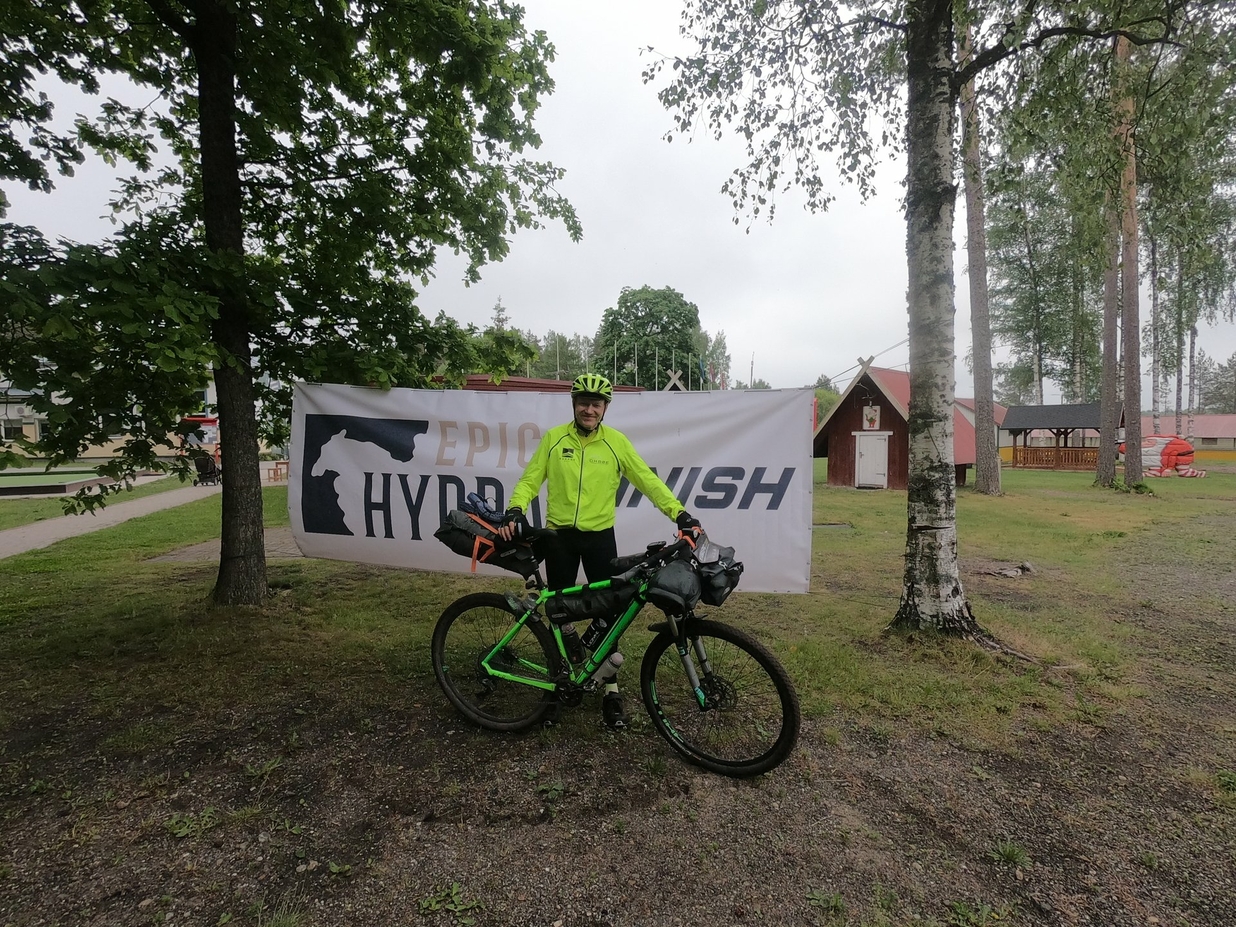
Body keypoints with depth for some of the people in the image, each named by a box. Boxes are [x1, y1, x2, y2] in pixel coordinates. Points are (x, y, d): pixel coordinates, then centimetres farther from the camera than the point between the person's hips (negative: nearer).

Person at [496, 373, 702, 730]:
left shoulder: (616, 442, -4)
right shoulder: (554, 438, -2)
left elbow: (648, 480, -5)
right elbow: (530, 479, 0)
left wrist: (679, 513, -14)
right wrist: (515, 510, -17)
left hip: (600, 536, -1)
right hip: (558, 536, 1)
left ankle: (611, 691, 14)